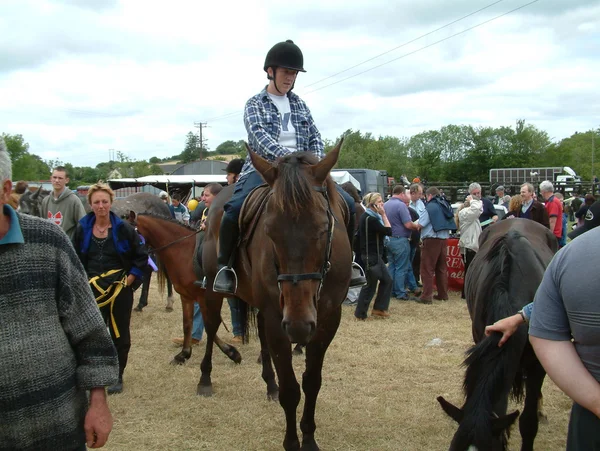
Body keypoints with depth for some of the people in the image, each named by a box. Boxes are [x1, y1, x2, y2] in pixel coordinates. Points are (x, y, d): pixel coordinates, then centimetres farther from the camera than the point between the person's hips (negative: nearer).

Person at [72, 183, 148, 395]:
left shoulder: (123, 228, -7)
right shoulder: (82, 229, -1)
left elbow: (141, 256, -2)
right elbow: (75, 259, 9)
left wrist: (130, 279, -7)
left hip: (119, 289, -1)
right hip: (92, 289, 2)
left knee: (119, 334, 8)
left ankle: (117, 377, 22)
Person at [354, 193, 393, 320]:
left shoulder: (369, 217, 11)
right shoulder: (370, 219, -21)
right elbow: (388, 231, -20)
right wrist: (383, 215, -17)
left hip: (375, 255, 10)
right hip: (371, 256, -10)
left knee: (387, 280, 14)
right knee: (371, 284, -1)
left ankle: (379, 309, 22)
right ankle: (360, 314, 9)